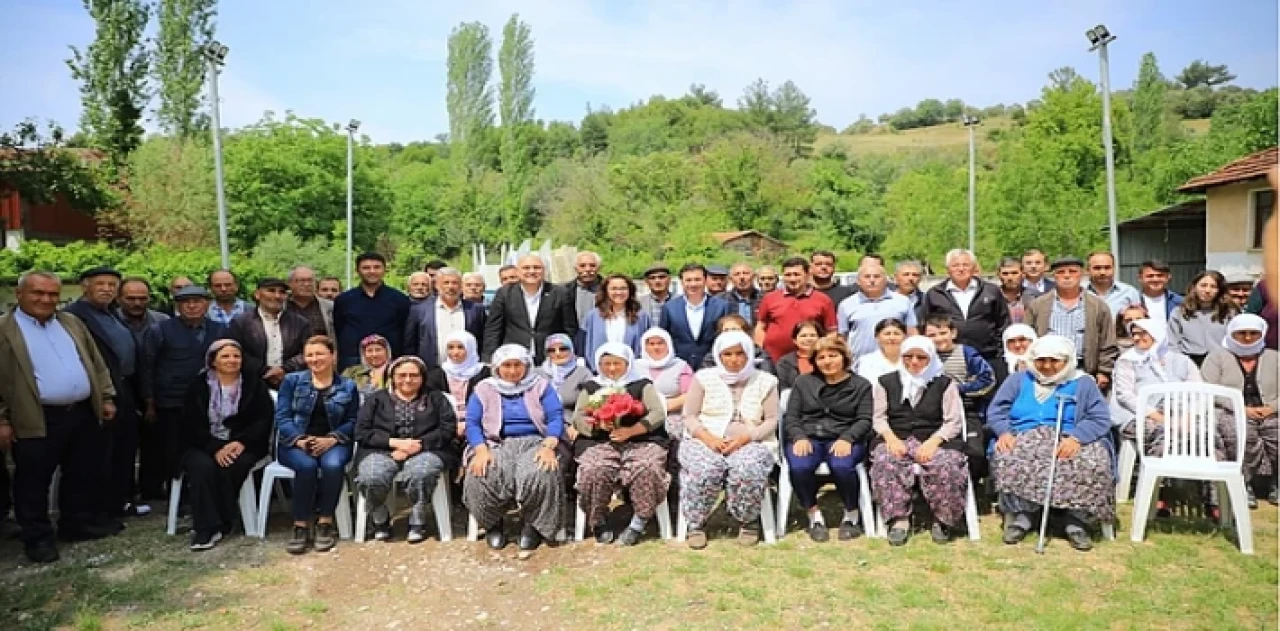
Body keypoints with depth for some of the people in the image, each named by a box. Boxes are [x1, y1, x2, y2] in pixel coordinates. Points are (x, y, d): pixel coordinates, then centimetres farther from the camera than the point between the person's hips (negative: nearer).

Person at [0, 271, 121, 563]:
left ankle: (79, 522, 29)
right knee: (33, 481, 6)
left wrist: (106, 397, 10)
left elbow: (96, 363, 16)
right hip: (36, 420, -5)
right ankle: (38, 537, 18)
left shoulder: (72, 323, 13)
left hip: (83, 413, 5)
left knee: (85, 474, 14)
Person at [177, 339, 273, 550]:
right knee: (203, 467, -30)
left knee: (229, 469, -31)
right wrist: (215, 448, -17)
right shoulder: (198, 386, 7)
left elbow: (264, 420, 0)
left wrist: (241, 442, -17)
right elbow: (191, 425, -2)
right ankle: (207, 527, -26)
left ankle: (220, 523, -16)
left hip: (242, 445, -1)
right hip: (203, 446, 1)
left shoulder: (254, 385, 7)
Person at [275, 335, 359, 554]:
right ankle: (300, 526, -23)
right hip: (296, 443, 0)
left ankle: (325, 523, -20)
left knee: (333, 465, -34)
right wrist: (300, 439, -16)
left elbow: (352, 421, 3)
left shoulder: (348, 386, 10)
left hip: (332, 443, 0)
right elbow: (282, 417, 1)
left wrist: (332, 439, -16)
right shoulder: (292, 380, 10)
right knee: (307, 466, -34)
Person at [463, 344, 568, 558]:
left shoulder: (541, 386, 10)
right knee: (481, 477, -31)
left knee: (541, 473, -35)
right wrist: (481, 451, -17)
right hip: (497, 444, 1)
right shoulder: (484, 389, 13)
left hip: (534, 442, -1)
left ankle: (534, 525, -11)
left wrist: (548, 447, -19)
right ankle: (492, 523, -4)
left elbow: (556, 419, 0)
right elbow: (472, 423, 3)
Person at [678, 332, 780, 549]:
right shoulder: (703, 377, 8)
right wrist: (708, 438, -14)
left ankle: (748, 521, -6)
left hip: (751, 442, 0)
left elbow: (772, 420, 3)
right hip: (706, 440, 0)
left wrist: (745, 437, -14)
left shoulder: (765, 381, 9)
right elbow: (689, 416, 5)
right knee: (706, 469, -34)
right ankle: (696, 523, -11)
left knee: (748, 471, -34)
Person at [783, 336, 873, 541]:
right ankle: (814, 516, -7)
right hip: (808, 437, 1)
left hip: (844, 440, -1)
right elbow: (790, 416, 9)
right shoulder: (803, 382, 15)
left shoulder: (861, 385, 11)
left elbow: (865, 420, 2)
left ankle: (852, 515, -6)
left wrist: (846, 439, -17)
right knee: (799, 467, -32)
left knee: (841, 466, -35)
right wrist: (800, 437, -11)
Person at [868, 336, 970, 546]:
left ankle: (942, 520, -11)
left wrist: (933, 442, -16)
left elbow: (953, 422, 2)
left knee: (947, 467, -33)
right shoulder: (886, 382, 16)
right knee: (885, 462, -33)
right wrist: (891, 438, -13)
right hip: (896, 439, 1)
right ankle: (899, 519, -25)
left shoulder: (944, 383, 11)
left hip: (935, 440, -1)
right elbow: (878, 417, 8)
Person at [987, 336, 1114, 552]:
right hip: (1023, 439, 1)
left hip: (1069, 442, 0)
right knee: (1007, 460, -34)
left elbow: (1100, 419, 0)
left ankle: (1077, 522, -20)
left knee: (1094, 465, -33)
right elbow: (995, 411, 9)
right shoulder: (1018, 380, 19)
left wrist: (1076, 437, -20)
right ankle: (1019, 516, -21)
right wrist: (1004, 432, -14)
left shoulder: (1083, 384, 14)